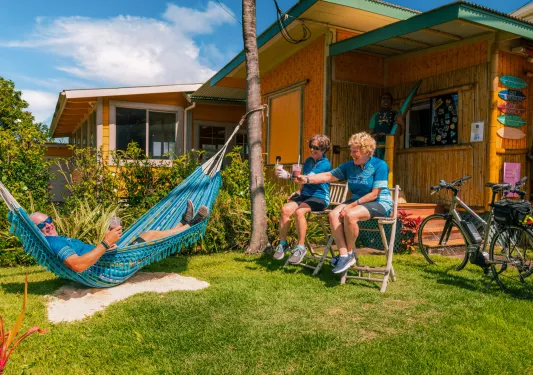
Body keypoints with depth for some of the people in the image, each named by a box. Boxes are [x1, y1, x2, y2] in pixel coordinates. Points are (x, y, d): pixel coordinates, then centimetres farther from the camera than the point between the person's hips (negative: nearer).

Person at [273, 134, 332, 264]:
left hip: (320, 197, -6)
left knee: (299, 211, -34)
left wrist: (288, 175, -34)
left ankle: (300, 248, -20)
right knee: (285, 209, -23)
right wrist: (299, 191, 8)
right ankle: (282, 244, -12)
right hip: (305, 194, 6)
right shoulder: (309, 160, 14)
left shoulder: (325, 164, -9)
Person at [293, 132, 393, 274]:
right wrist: (307, 179, -9)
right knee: (333, 215, -21)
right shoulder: (349, 165, 6)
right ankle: (343, 254, -20)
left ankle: (350, 253, -12)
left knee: (350, 215, -34)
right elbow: (328, 176, 4)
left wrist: (352, 205, -21)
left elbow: (374, 194, -16)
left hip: (379, 203, -6)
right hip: (356, 201, 6)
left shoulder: (380, 165, -11)